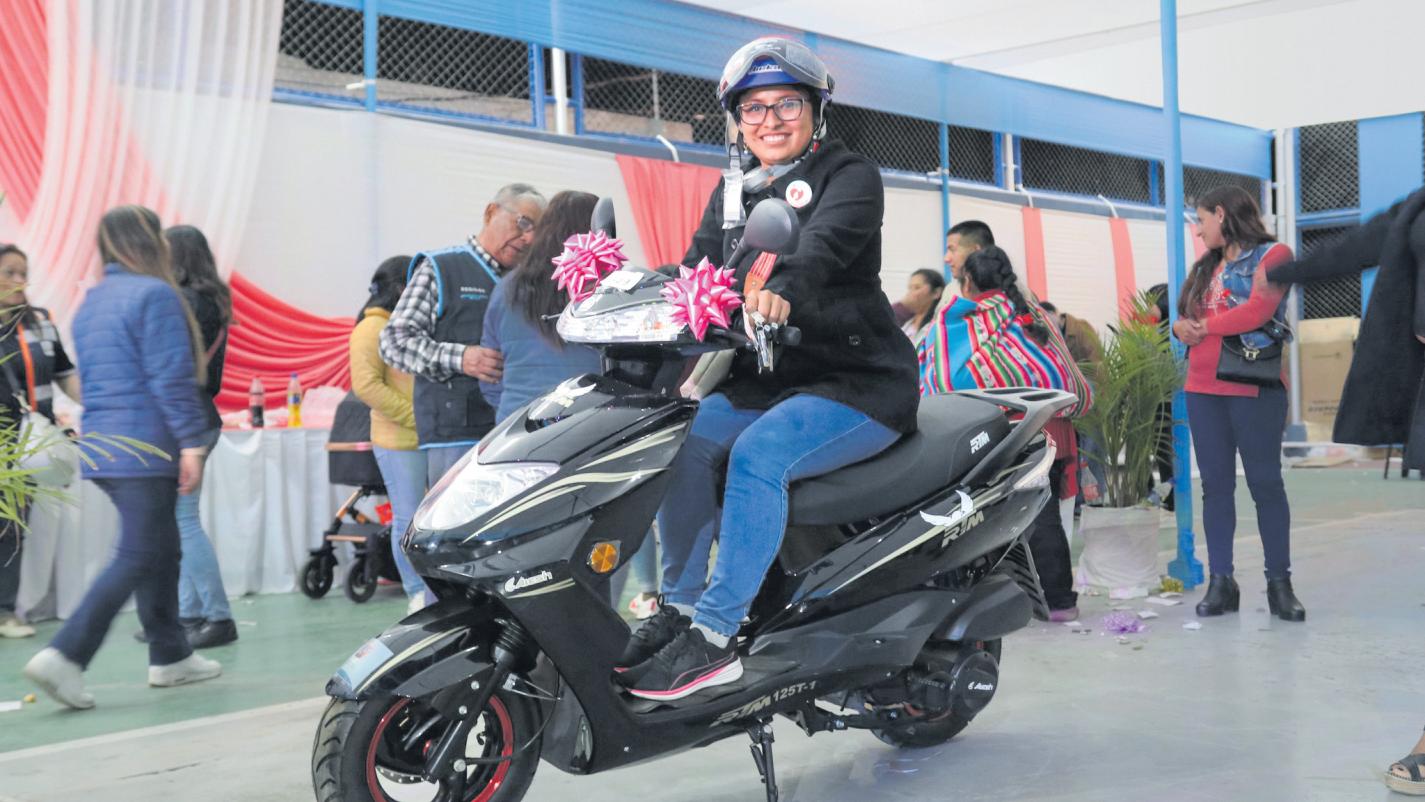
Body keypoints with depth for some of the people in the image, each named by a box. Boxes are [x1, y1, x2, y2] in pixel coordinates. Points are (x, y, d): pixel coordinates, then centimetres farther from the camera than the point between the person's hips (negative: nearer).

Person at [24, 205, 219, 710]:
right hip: (146, 450, -9)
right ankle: (64, 655, -13)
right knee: (137, 558, -6)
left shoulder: (89, 303, 18)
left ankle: (170, 657, 23)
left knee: (161, 551, 16)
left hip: (101, 450, 9)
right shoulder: (154, 294, -10)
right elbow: (171, 376, -17)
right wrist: (191, 441, -17)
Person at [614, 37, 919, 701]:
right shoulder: (731, 193, 16)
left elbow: (826, 244, -26)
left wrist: (782, 292, -47)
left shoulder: (849, 175, -3)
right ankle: (678, 604, -8)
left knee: (758, 453, -30)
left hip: (859, 379, -6)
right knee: (685, 440, -19)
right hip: (764, 378, 6)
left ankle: (714, 637, -28)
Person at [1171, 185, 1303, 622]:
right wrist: (1182, 327, -9)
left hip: (1254, 388, -6)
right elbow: (1184, 319, 14)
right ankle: (1221, 582, 6)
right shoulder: (1206, 266, 19)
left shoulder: (1273, 254, -2)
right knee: (1215, 485, 4)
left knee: (1265, 483, -1)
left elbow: (1257, 312, -16)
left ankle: (1279, 583, 5)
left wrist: (1204, 326, -5)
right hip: (1202, 389, 6)